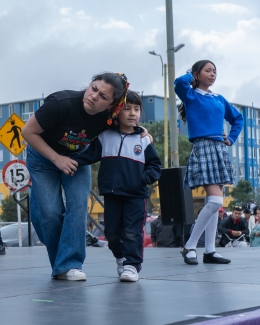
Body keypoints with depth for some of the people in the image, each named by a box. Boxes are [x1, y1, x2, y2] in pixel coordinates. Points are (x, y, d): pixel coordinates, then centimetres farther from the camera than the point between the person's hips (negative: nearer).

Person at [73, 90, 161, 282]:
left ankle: (132, 265, 3)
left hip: (136, 195, -2)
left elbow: (155, 165, 5)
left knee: (132, 232, -5)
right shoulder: (104, 137, 6)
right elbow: (89, 155, 2)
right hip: (111, 194, 2)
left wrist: (145, 178, -13)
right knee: (112, 232, 9)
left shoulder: (144, 140, 4)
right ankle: (121, 257, 32)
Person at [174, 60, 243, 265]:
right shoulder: (191, 96, 1)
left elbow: (237, 118, 30)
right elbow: (179, 83, -22)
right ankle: (190, 247, -9)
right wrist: (191, 76, 0)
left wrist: (232, 138, 14)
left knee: (214, 202, 4)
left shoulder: (219, 99, 18)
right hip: (202, 148, -7)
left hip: (220, 149, 7)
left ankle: (210, 251, 7)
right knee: (215, 200, -18)